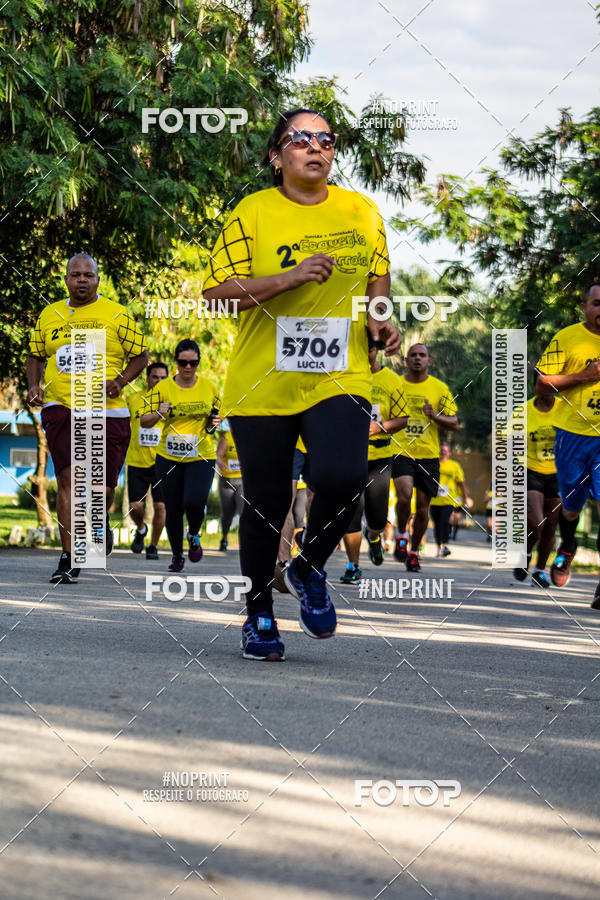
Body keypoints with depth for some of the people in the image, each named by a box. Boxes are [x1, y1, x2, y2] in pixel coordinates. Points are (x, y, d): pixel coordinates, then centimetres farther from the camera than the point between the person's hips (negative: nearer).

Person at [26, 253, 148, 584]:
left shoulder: (116, 315, 3)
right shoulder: (48, 315, 12)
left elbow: (141, 356, 7)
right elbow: (35, 355, 24)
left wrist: (120, 381, -10)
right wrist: (33, 384, 5)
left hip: (107, 411, -1)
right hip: (60, 408, 1)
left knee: (102, 487, 1)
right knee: (68, 478, -14)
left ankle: (100, 524, 39)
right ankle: (68, 559, -12)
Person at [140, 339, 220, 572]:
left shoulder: (209, 387, 5)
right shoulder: (163, 388, -1)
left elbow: (216, 415, 20)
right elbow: (144, 422, 2)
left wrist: (215, 422, -3)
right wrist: (158, 414, -19)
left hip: (201, 457, 0)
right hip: (169, 457, 0)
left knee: (194, 501, -21)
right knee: (173, 509, 5)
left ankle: (194, 536, 12)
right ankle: (177, 555, 27)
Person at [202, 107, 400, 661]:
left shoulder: (362, 212, 9)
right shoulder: (251, 214, -2)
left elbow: (378, 276, 23)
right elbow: (218, 292, -8)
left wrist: (379, 317, 2)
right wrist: (289, 278, -18)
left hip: (340, 379, 1)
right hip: (263, 383, -1)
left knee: (343, 477, -21)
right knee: (266, 499, 4)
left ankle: (310, 570, 9)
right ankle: (259, 613, 25)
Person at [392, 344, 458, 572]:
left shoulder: (440, 388, 5)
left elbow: (454, 423, 5)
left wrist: (435, 416, -14)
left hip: (428, 456, 1)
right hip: (401, 453, -1)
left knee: (422, 508, 4)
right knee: (404, 497, -22)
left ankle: (414, 552, 20)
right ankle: (401, 535, 4)